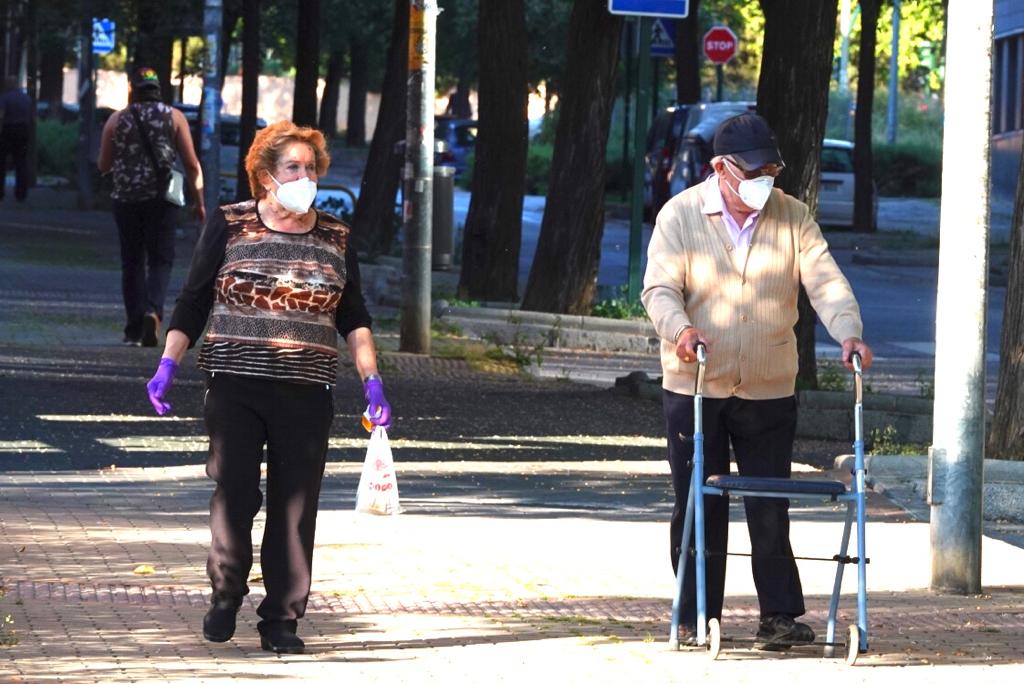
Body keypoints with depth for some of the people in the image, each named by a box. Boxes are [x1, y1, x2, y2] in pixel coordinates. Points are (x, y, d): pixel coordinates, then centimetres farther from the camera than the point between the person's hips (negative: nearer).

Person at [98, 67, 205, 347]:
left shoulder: (117, 120, 3)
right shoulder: (174, 117, 2)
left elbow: (103, 165, 6)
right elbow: (192, 164, -2)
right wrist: (199, 202, 4)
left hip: (126, 198, 1)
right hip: (162, 198, -1)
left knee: (132, 263, 10)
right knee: (160, 260, 5)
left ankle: (134, 330, 8)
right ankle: (153, 310, -20)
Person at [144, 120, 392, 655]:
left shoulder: (335, 238, 11)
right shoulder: (229, 226, 4)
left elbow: (354, 319, 15)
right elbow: (193, 302, 5)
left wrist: (371, 382, 5)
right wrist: (168, 365, -5)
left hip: (307, 394, 2)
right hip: (235, 388, -2)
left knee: (295, 509, 1)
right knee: (234, 491, -14)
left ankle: (281, 621, 9)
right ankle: (226, 594, 8)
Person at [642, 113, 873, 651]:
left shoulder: (793, 217, 4)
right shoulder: (681, 215, -3)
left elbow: (825, 281, -4)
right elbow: (659, 287, -11)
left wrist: (847, 332, -23)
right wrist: (680, 328, -32)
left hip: (769, 390, 1)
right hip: (694, 388, -1)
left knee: (770, 509, 1)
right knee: (698, 508, 2)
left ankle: (780, 616, 7)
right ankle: (697, 617, 11)